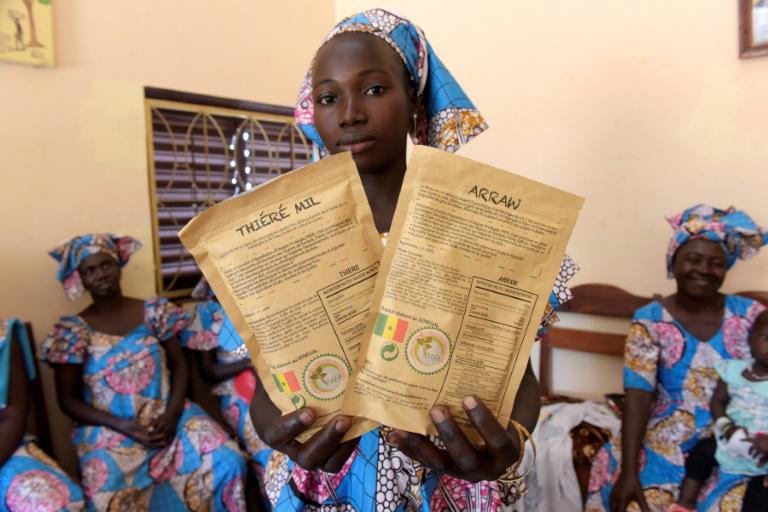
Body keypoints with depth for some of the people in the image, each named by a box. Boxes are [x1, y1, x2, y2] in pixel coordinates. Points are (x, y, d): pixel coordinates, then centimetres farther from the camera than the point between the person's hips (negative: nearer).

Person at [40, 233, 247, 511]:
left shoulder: (154, 311, 3)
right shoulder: (73, 331, -1)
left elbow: (179, 365, 5)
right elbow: (68, 400, 1)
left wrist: (172, 414, -12)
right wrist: (123, 426, -13)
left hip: (167, 418, 1)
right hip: (108, 433, -1)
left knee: (228, 462, -20)